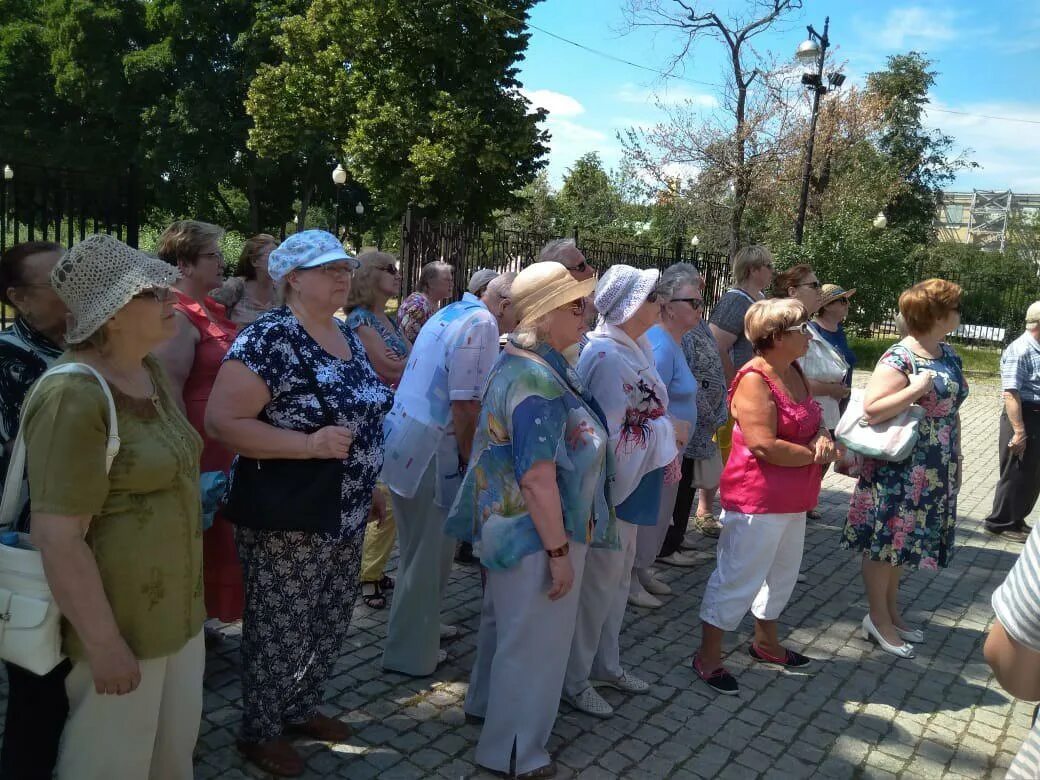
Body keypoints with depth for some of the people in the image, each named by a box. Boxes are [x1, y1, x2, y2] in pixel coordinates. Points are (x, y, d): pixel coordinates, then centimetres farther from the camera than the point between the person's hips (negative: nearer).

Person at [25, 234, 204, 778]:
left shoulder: (150, 372, 4)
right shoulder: (74, 397, -23)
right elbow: (58, 538, -25)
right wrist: (103, 644, -21)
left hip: (177, 605, 8)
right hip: (117, 618, -8)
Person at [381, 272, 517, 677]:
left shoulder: (449, 312, 16)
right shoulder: (482, 324, -14)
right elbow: (465, 404, -21)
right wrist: (469, 458, -8)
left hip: (403, 438, 10)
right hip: (430, 450, -10)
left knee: (421, 548, 22)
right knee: (429, 554, 4)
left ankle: (421, 625, 38)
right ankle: (412, 653, 17)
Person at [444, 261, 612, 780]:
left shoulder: (522, 362, 5)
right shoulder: (538, 381, -28)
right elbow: (539, 478, -30)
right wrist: (558, 551, -23)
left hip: (511, 525, 10)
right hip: (536, 533, -10)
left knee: (508, 623, 27)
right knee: (533, 639, 8)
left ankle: (487, 703, 49)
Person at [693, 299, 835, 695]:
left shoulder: (795, 373, 8)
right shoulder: (755, 380, -20)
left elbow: (814, 422, 16)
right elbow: (763, 445, -27)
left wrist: (824, 439, -8)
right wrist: (815, 454, -14)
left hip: (792, 499, 10)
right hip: (758, 498, -10)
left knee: (783, 573, 23)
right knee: (739, 577, 0)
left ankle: (765, 642, 43)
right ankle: (707, 657, 15)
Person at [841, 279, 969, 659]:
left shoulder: (949, 354, 9)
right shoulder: (899, 359, -17)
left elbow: (952, 409, 18)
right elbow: (871, 409, -24)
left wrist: (955, 457, 18)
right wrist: (917, 389, -26)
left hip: (936, 469, 8)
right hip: (898, 468, -8)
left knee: (900, 541, 17)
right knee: (884, 542, 4)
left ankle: (891, 611, 29)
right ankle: (879, 619, 16)